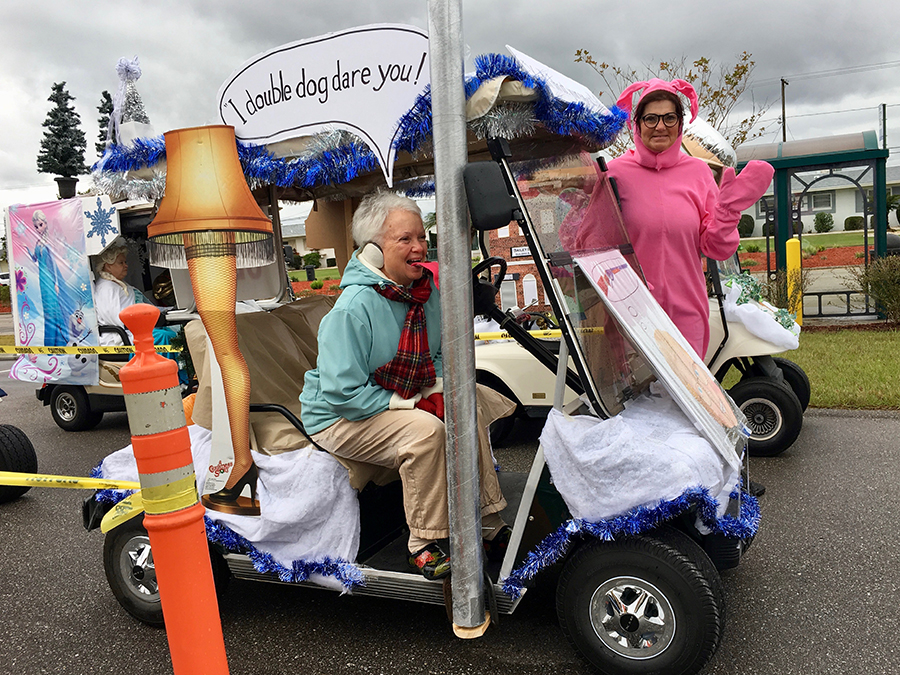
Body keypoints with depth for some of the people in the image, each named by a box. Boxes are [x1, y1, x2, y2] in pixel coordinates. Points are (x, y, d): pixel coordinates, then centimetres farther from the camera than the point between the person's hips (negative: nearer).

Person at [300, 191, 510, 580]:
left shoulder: (426, 292, -1)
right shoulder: (353, 308, -27)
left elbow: (437, 355, 14)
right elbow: (343, 391, -27)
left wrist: (437, 390, -7)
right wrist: (411, 404, -23)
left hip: (397, 404, 8)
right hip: (339, 418, -8)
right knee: (425, 431, -29)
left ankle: (490, 524, 5)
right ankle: (425, 544, -14)